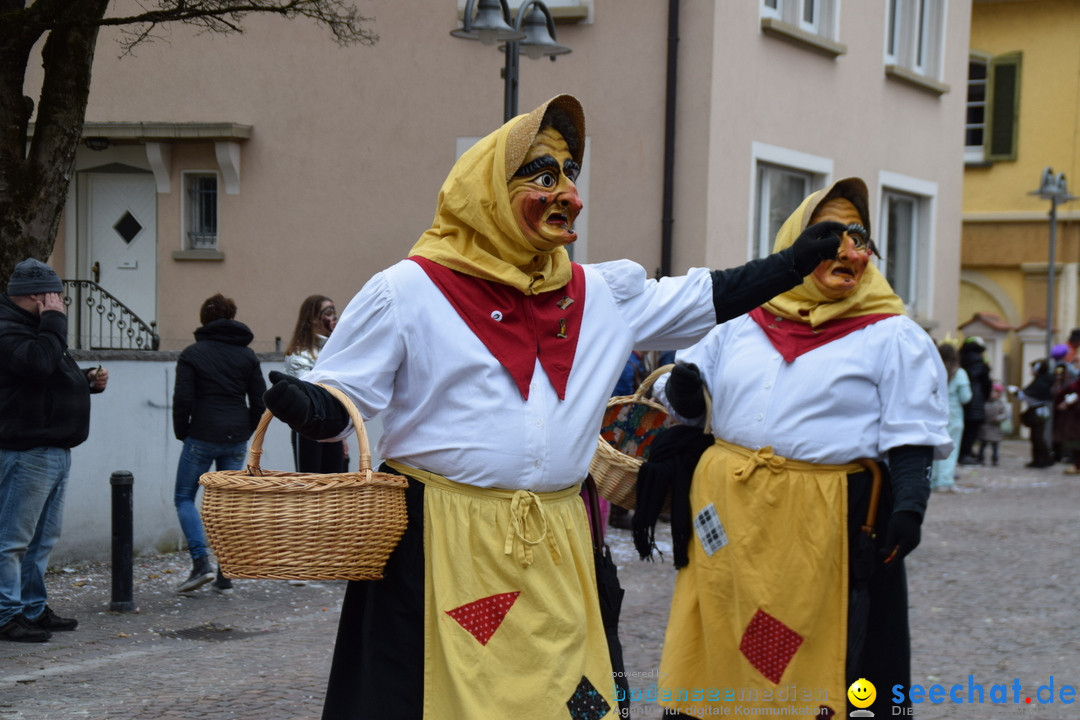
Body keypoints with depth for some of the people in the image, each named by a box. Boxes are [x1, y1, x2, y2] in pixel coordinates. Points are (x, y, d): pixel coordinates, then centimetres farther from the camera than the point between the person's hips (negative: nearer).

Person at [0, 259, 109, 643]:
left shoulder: (36, 329, 19)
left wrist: (88, 380, 12)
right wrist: (54, 321, -20)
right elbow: (39, 362, -32)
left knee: (43, 537, 16)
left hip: (55, 450, 11)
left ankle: (34, 608, 24)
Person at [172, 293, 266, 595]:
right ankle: (225, 576, 7)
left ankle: (201, 561, -9)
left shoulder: (192, 354, -3)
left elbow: (183, 400, -8)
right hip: (236, 440, 4)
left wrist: (182, 433, 5)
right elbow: (260, 402, 6)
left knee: (184, 497, 9)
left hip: (202, 437, -4)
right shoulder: (247, 355, 8)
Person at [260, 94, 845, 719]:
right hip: (444, 548, -4)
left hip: (555, 548, 5)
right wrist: (300, 406, -24)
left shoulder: (602, 295, 11)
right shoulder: (409, 292, -3)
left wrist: (797, 262, 19)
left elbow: (706, 298, 21)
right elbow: (340, 398, -3)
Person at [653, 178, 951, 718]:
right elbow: (684, 392, 21)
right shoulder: (742, 324, 13)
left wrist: (909, 505, -18)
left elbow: (911, 438, -4)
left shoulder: (893, 338, 2)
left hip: (825, 525, -4)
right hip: (725, 518, 4)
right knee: (716, 653, 10)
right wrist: (681, 392, -2)